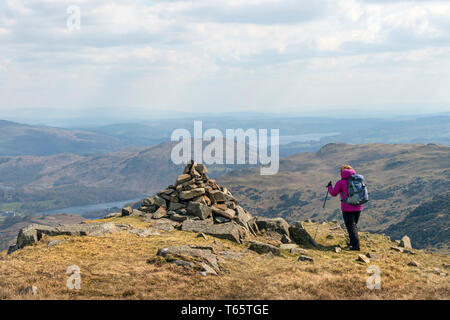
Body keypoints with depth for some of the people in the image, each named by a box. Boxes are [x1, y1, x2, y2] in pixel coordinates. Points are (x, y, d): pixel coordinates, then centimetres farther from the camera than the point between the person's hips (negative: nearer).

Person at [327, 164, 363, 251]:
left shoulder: (341, 182, -8)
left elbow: (333, 193, -2)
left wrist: (330, 186, 16)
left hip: (347, 208, -5)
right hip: (358, 207, 5)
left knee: (351, 226, -2)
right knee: (354, 225, 21)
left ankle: (356, 246, -8)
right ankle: (352, 242, 30)